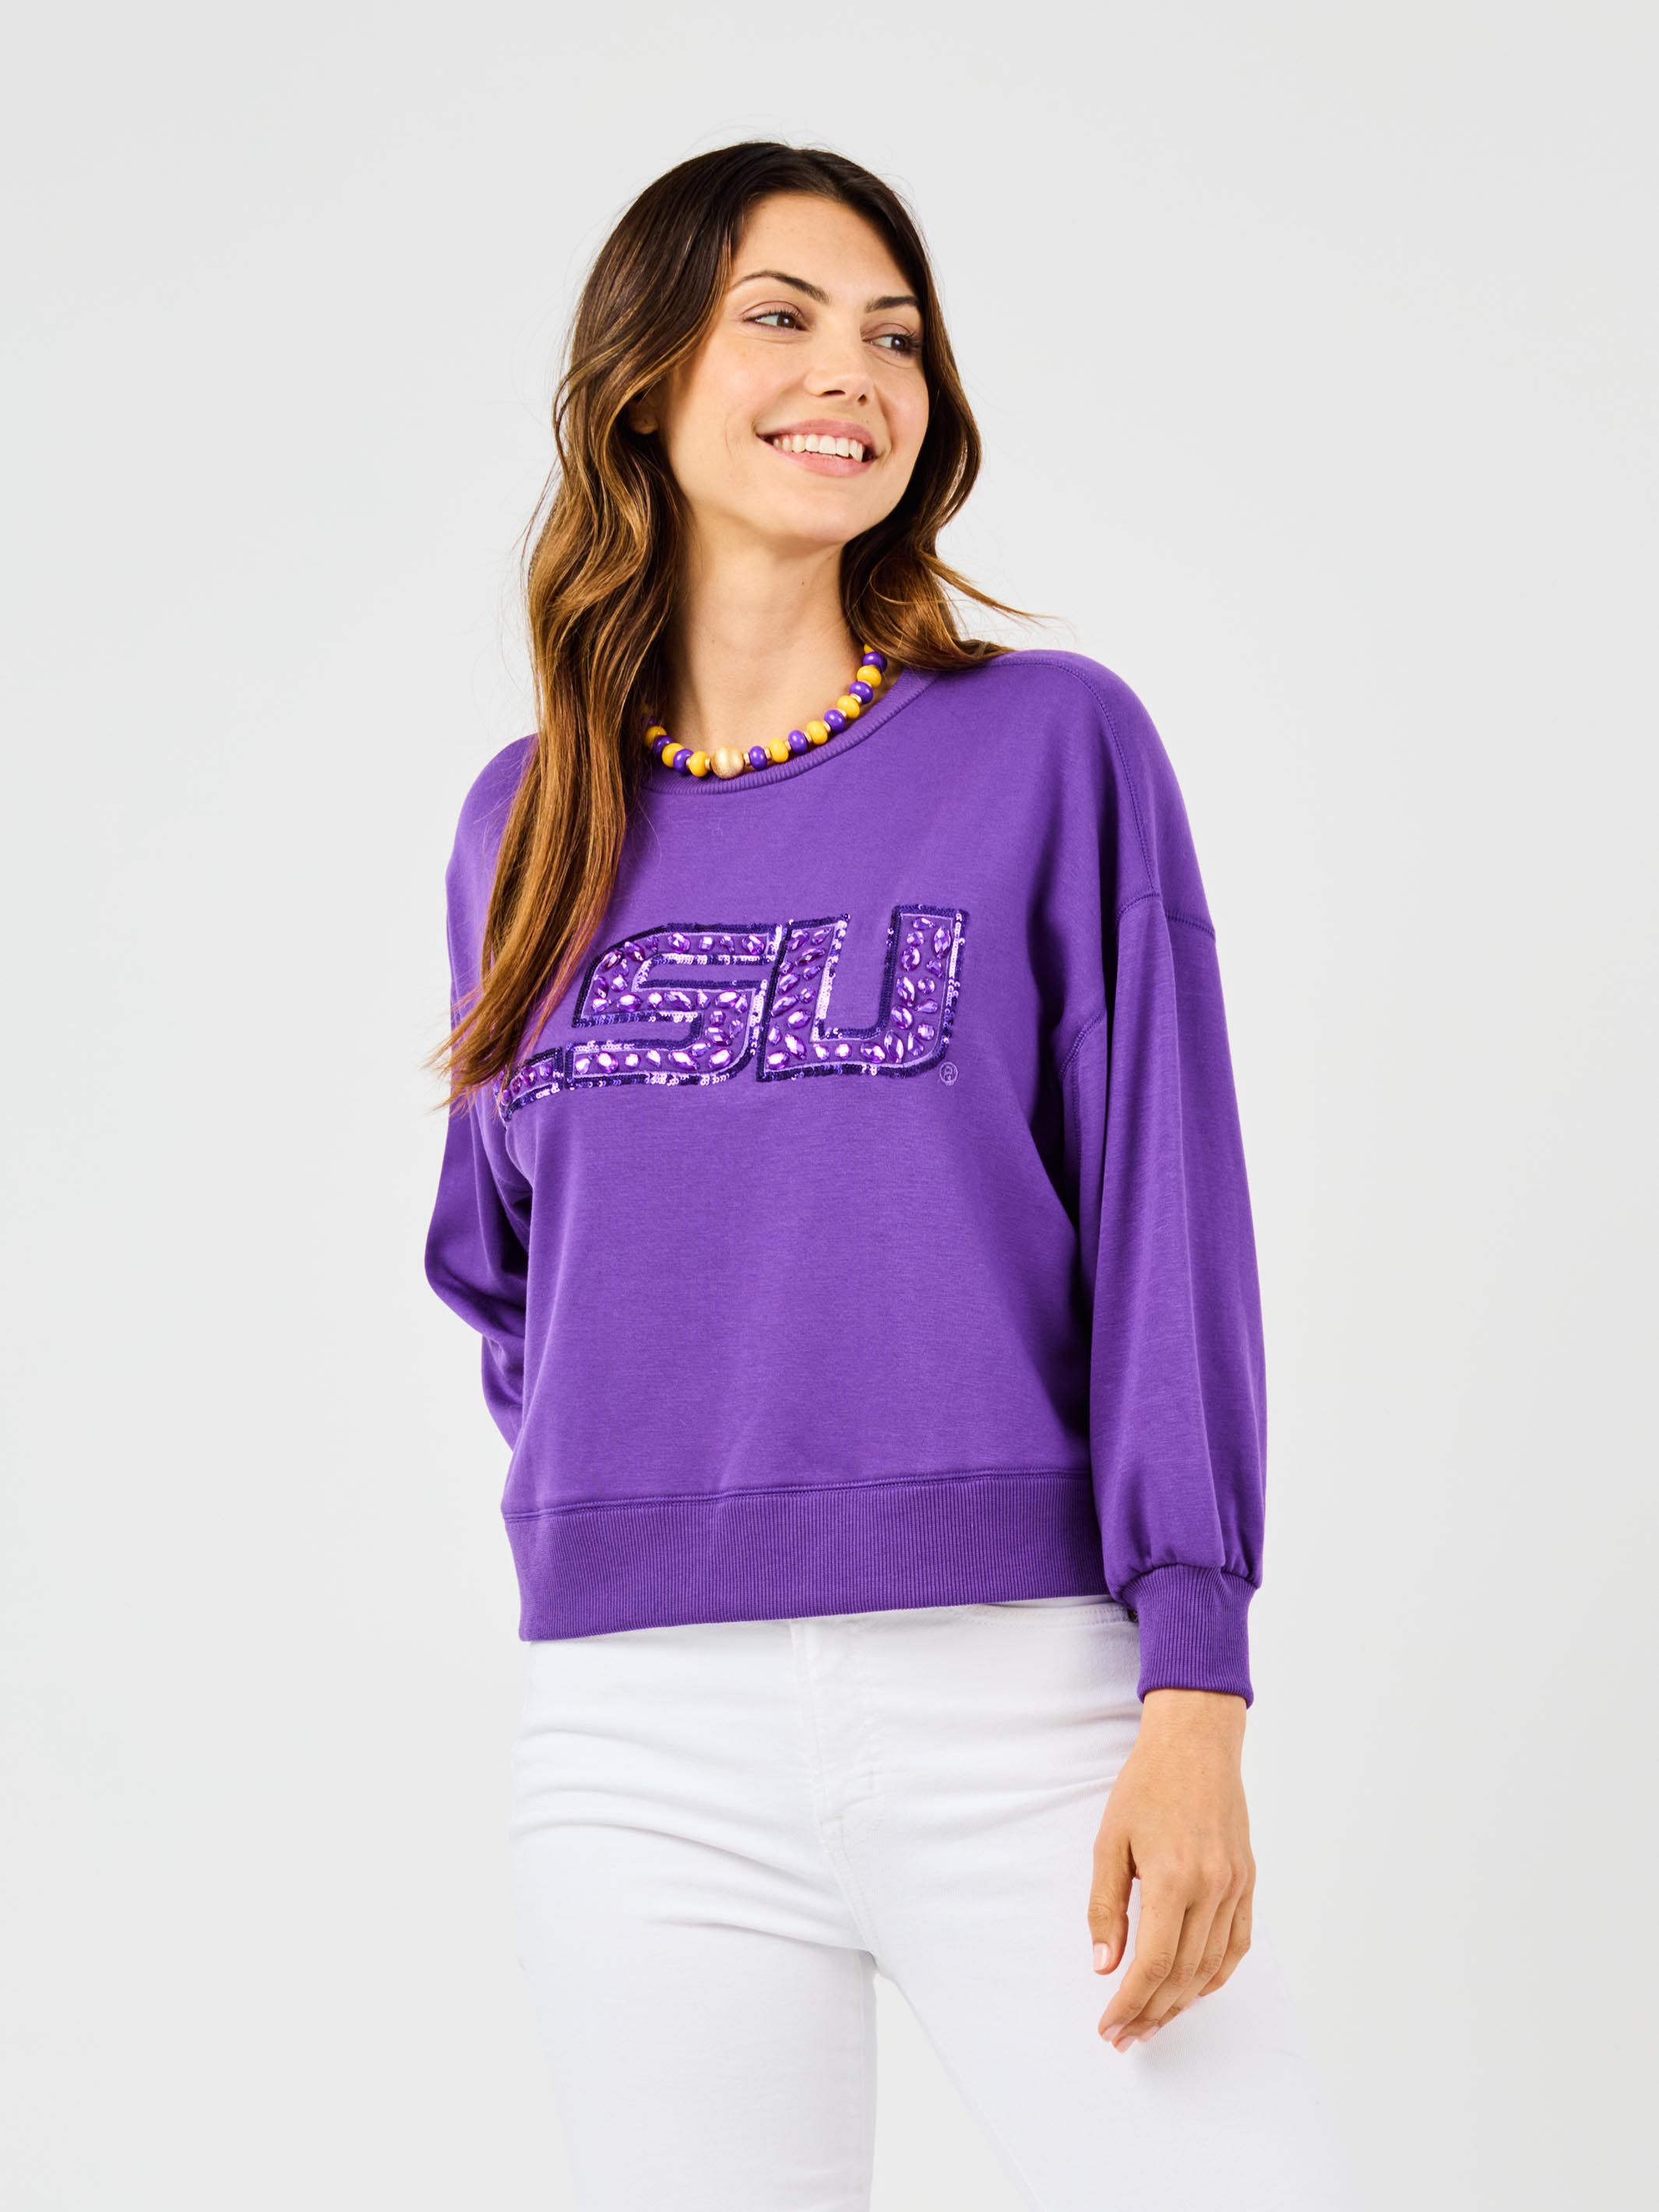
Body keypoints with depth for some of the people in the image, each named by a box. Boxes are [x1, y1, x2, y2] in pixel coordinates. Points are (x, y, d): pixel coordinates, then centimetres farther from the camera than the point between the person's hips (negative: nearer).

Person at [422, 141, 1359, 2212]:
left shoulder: (1054, 744, 3)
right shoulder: (529, 820, 12)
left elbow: (1170, 1224, -3)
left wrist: (1195, 1694, -11)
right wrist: (605, 1523, 8)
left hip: (1022, 1696, -2)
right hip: (644, 1747, 3)